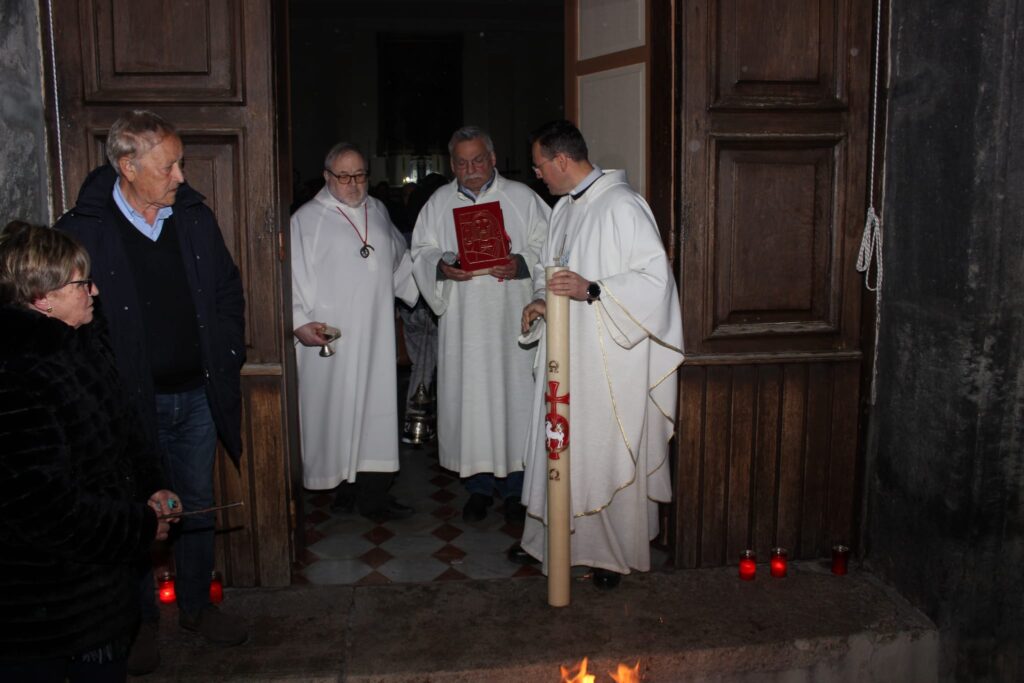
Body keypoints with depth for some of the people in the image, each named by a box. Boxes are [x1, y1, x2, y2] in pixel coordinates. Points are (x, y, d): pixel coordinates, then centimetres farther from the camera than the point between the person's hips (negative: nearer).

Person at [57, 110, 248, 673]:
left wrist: (227, 357, 5)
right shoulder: (83, 230, -11)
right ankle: (139, 621, 30)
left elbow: (228, 290, 13)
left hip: (197, 395, 4)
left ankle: (197, 605, 35)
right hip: (131, 400, -4)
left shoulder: (195, 218, 3)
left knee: (197, 505, 16)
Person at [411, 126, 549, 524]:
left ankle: (513, 487, 14)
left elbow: (546, 246, 2)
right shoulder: (439, 203, 11)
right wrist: (441, 266, -11)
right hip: (462, 323, 2)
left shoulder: (522, 197, 4)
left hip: (510, 318, -2)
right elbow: (421, 250, 11)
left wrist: (521, 263, -17)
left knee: (512, 396, 0)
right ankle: (479, 486, 18)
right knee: (468, 398, 4)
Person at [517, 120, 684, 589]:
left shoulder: (622, 206, -16)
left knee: (607, 454, 2)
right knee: (563, 447, 14)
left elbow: (655, 277, -21)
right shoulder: (564, 208, 12)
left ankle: (614, 553, 18)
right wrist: (540, 301, 4)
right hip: (567, 354, 8)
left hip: (610, 358, -8)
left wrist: (590, 290, -28)